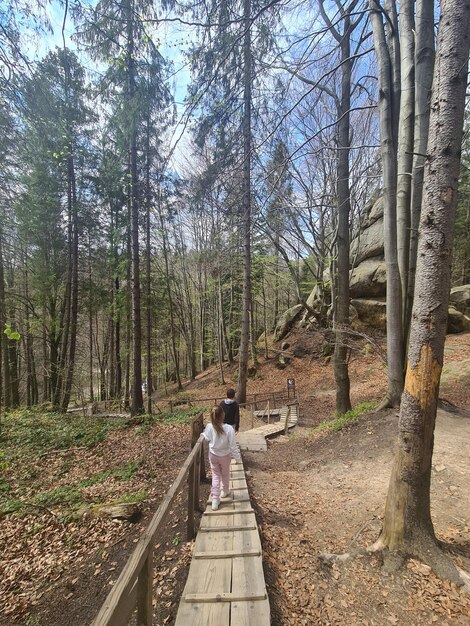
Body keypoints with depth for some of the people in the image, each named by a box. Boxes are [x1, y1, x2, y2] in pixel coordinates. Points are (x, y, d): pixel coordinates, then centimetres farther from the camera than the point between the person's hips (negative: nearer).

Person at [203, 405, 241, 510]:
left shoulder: (209, 427, -24)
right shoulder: (228, 428, -32)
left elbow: (206, 438, -3)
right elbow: (233, 445, -23)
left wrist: (203, 434, 19)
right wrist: (237, 458, -9)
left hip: (213, 455, 1)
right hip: (225, 455, -1)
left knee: (215, 475, 18)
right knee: (225, 474, 25)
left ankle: (215, 500, 18)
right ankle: (225, 491, 48)